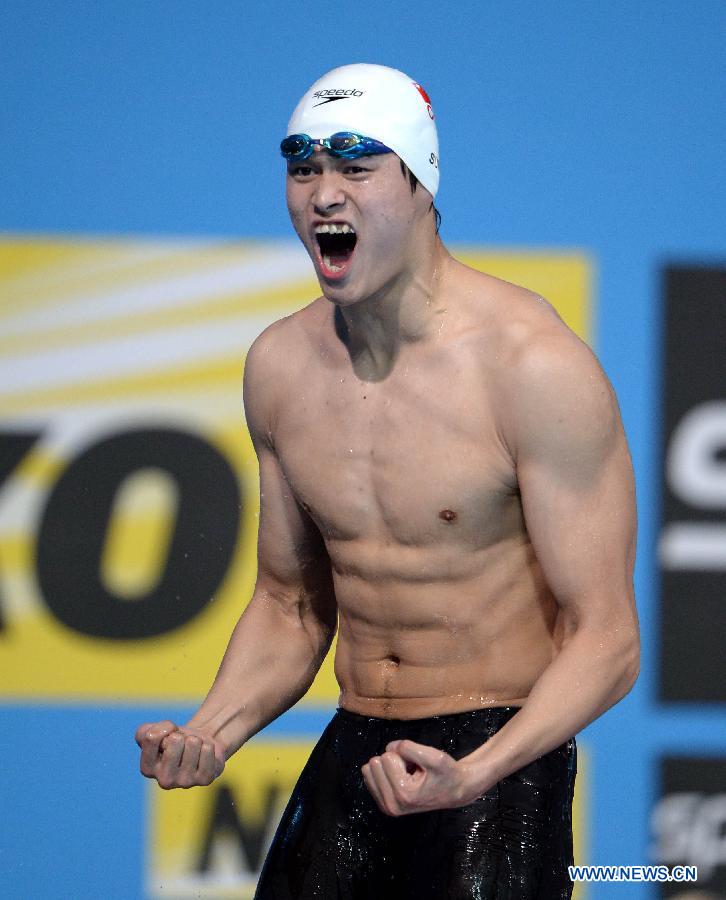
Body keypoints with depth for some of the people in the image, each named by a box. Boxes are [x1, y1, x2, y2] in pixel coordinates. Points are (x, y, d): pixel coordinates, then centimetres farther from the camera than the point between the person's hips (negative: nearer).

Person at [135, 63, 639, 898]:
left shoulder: (534, 366, -14)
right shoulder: (280, 365, 4)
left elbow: (604, 640, -15)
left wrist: (472, 774, -30)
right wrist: (211, 732, -4)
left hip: (500, 759, -5)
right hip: (352, 757, 5)